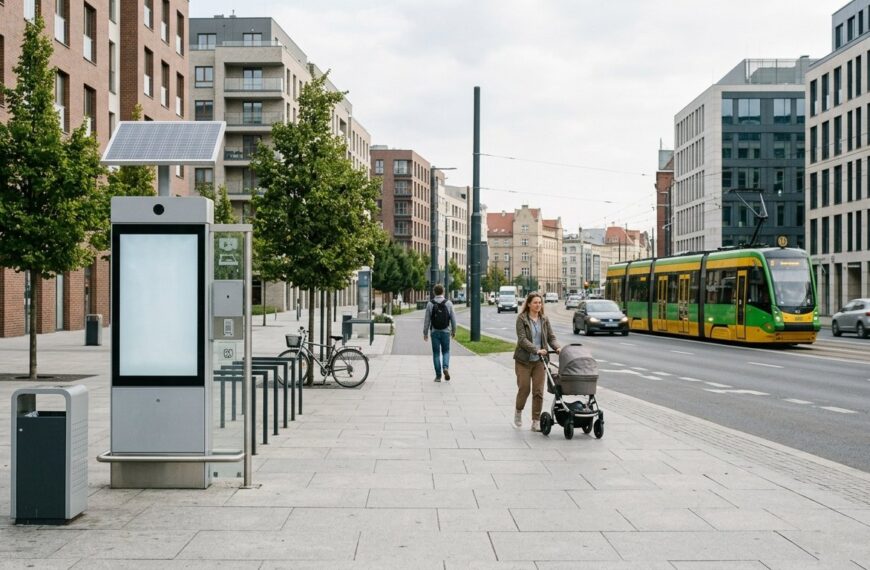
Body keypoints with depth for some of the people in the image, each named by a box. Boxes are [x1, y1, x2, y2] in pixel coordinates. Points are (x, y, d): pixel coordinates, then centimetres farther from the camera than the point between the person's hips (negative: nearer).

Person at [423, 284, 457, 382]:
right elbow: (453, 319, -1)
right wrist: (454, 331, 11)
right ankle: (445, 368, -12)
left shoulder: (430, 304, -5)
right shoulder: (448, 303, -4)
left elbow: (427, 320, -4)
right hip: (445, 332, 0)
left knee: (436, 353, 7)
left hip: (435, 332, 0)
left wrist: (425, 333, 3)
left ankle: (438, 375, 5)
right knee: (446, 352, 14)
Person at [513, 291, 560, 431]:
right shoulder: (521, 319, -6)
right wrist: (537, 350, -27)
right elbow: (522, 339, -15)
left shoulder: (544, 320, 8)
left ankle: (536, 422, 5)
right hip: (524, 360, -3)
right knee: (524, 389, 1)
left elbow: (551, 337, 7)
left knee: (538, 391, -1)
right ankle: (518, 411, 30)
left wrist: (557, 347, -14)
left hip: (539, 361, 3)